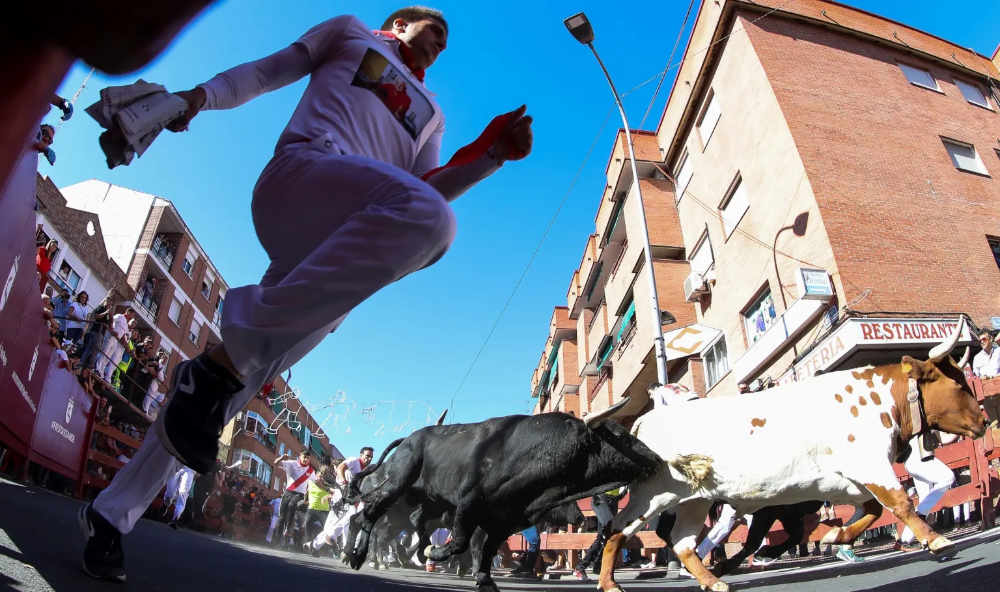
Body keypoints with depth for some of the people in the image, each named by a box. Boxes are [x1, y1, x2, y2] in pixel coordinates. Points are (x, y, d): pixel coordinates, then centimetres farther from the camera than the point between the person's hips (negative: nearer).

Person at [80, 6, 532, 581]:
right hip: (302, 167, -4)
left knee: (238, 379, -2)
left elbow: (424, 188, 18)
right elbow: (266, 72, 22)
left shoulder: (431, 114, 35)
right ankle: (220, 361, -35)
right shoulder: (351, 32, 29)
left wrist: (488, 154, 4)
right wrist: (202, 94, 4)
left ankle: (112, 513, 11)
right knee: (427, 216, -36)